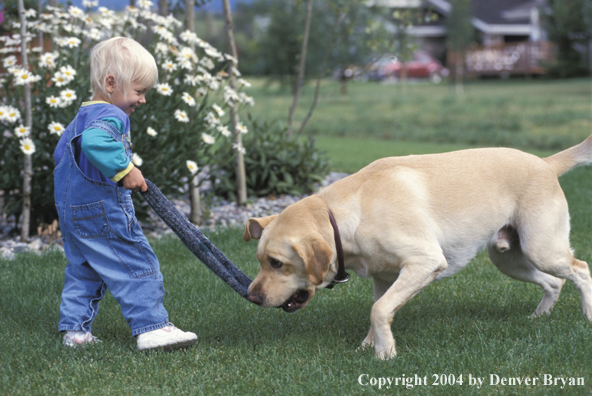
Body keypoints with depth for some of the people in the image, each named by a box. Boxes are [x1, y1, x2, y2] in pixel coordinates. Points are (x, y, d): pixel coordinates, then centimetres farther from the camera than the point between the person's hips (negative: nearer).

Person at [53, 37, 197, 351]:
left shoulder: (82, 117, 16)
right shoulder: (111, 116, -18)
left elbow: (61, 153, 28)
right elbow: (94, 142, -40)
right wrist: (124, 169, -33)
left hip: (71, 210, 10)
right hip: (102, 211, -10)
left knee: (83, 269, 18)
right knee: (138, 265, -4)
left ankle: (74, 328, 19)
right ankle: (151, 328, -4)